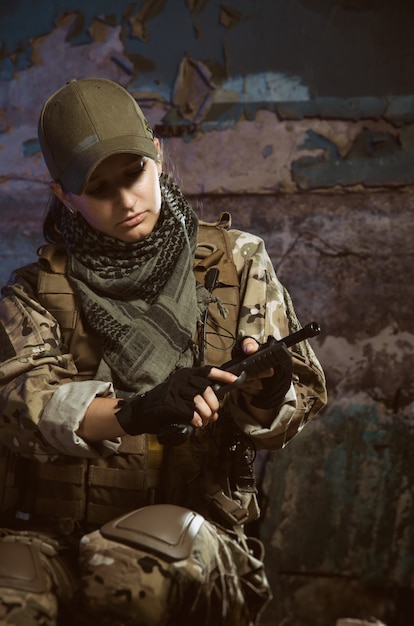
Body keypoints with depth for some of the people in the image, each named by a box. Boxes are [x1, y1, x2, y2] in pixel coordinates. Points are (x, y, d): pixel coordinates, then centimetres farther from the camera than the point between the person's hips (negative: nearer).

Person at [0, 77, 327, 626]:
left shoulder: (235, 262, 11)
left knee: (136, 571, -33)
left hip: (189, 525, 1)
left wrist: (265, 396, -18)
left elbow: (306, 394, 8)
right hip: (48, 532, -1)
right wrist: (133, 411, -27)